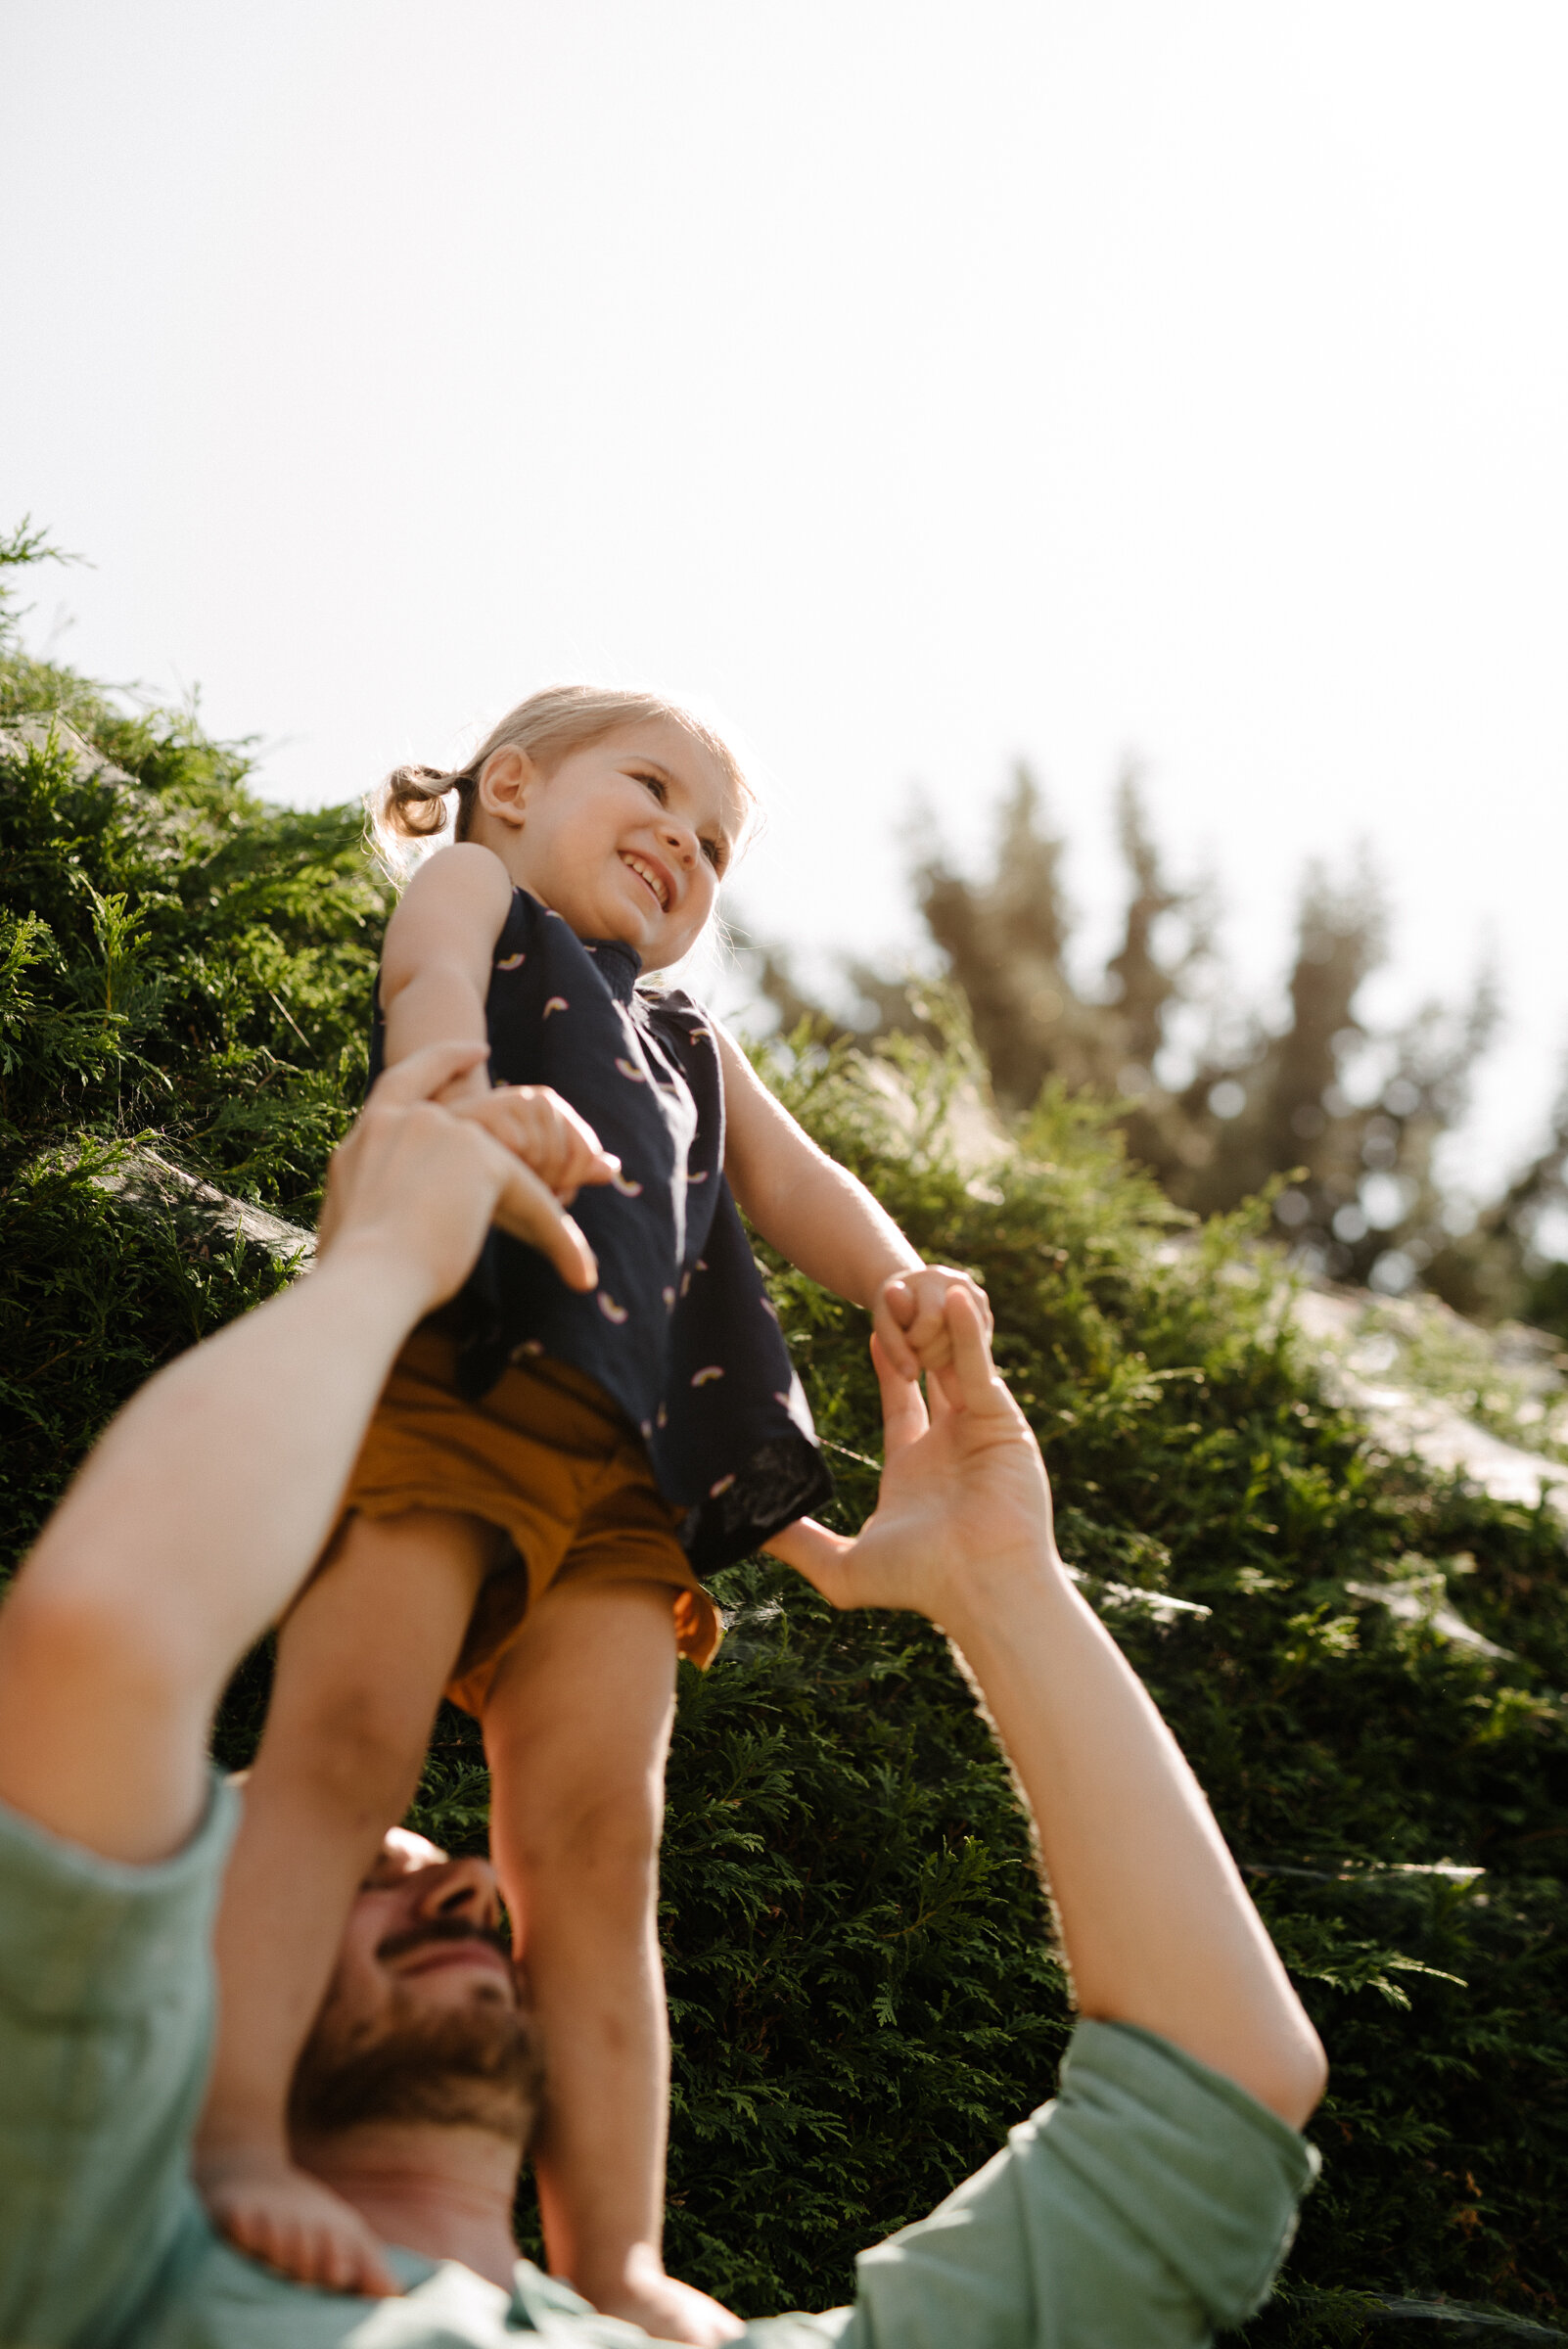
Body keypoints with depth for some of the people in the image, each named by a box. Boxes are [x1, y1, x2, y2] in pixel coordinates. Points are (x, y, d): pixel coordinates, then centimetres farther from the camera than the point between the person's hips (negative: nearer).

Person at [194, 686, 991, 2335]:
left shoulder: (688, 1040, 41)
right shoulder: (469, 889, 24)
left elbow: (791, 1180, 26)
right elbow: (431, 991, -1)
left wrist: (898, 1281, 1)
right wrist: (473, 1101, -27)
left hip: (622, 1457, 5)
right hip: (445, 1368, -5)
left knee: (597, 1839, -5)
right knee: (342, 1741, -19)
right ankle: (231, 2133, -23)